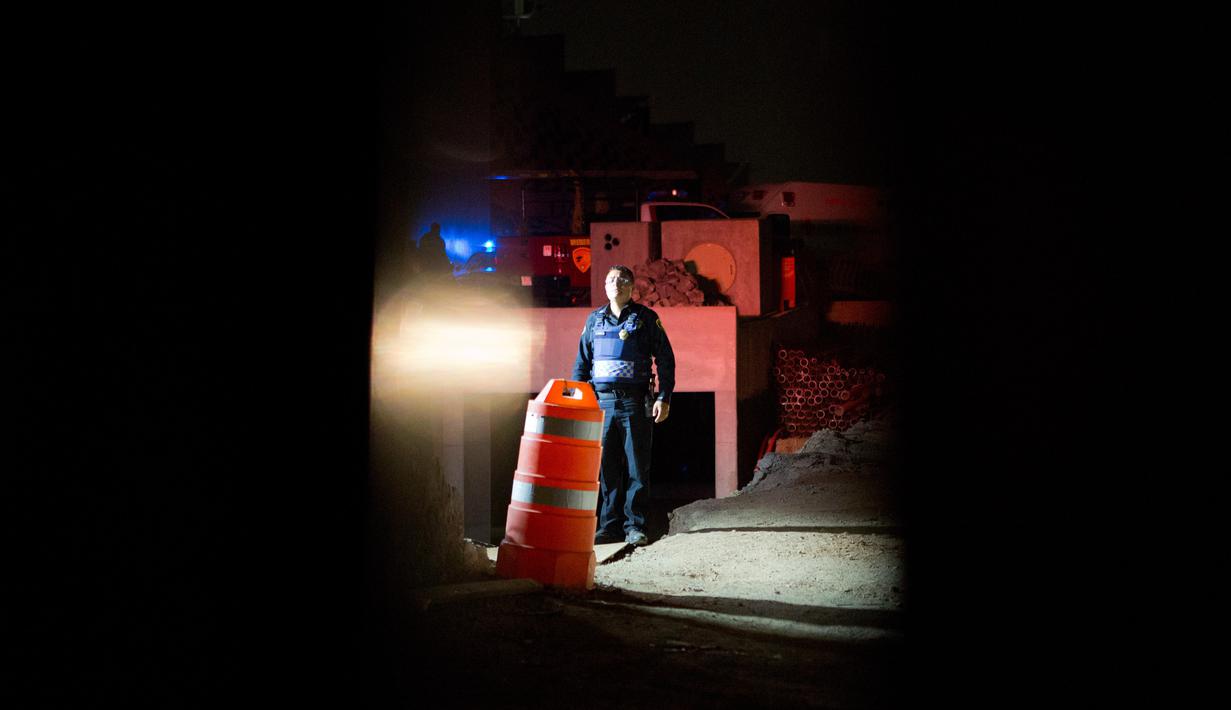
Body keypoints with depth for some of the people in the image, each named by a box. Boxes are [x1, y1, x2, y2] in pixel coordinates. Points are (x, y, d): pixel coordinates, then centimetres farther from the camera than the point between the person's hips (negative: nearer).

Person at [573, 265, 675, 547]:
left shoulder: (646, 318, 4)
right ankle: (609, 526, 9)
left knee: (636, 467, -2)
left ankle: (634, 526, 3)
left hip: (635, 402, -3)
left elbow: (665, 360, 4)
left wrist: (664, 397, -5)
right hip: (601, 401, 3)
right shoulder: (594, 320, 14)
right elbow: (581, 362, 18)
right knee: (605, 467, 3)